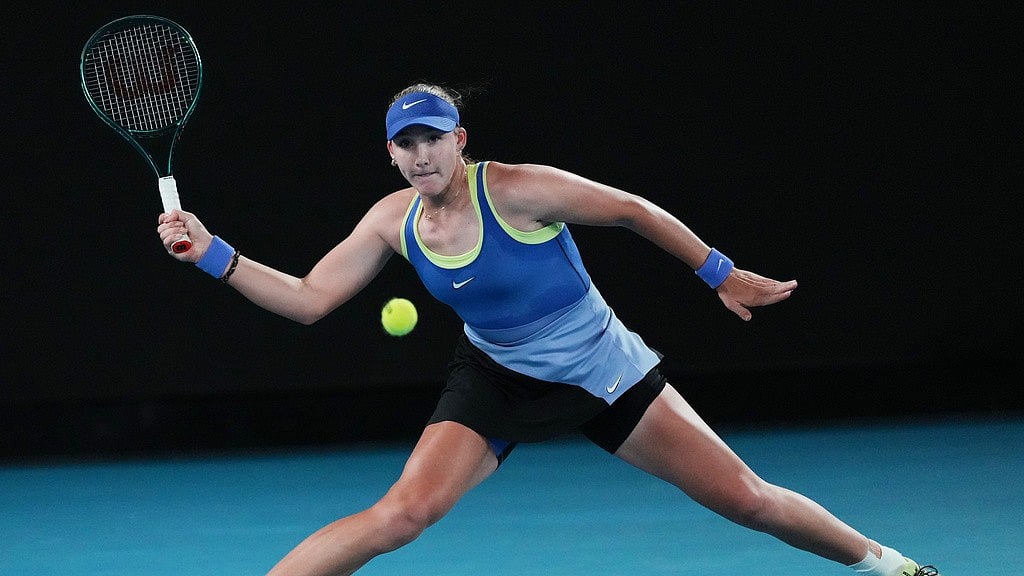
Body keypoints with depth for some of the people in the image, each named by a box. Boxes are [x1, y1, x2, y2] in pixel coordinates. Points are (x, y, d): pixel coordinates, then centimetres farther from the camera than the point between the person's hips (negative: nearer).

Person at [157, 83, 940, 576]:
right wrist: (213, 254, -17)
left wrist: (722, 275, -9)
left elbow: (633, 210, -14)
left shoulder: (515, 190, -23)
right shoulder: (392, 221, -10)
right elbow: (308, 300, -6)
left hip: (605, 371, -2)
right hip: (498, 382, 2)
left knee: (746, 498, 0)